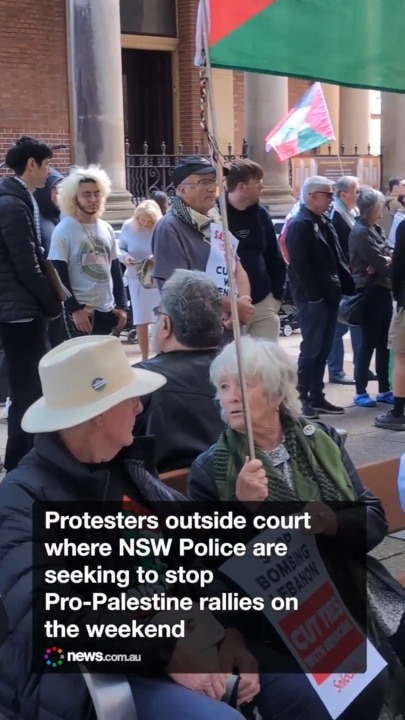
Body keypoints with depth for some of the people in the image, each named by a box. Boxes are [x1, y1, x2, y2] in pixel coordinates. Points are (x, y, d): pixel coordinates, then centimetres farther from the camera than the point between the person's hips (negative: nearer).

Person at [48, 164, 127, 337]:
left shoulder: (106, 229, 10)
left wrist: (121, 305, 7)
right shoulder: (63, 231, -7)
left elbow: (116, 270, 14)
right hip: (80, 311, -6)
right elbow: (59, 275, -10)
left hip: (107, 309, 6)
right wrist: (74, 309, -16)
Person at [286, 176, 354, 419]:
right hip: (313, 298, -9)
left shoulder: (324, 222, 16)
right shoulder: (299, 224, -13)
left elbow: (337, 259, 17)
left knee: (323, 349, 12)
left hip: (330, 295, 9)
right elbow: (300, 265, -19)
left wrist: (347, 285, 8)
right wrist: (315, 295, -19)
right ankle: (303, 399, 6)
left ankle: (317, 397, 21)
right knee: (311, 349, -3)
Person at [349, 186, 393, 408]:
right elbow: (378, 262, -17)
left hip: (382, 290, 8)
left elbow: (385, 257, 7)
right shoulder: (360, 232, -14)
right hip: (369, 292, -8)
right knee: (369, 342, -3)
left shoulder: (376, 229, 15)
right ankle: (360, 392, 7)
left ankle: (384, 390, 19)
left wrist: (384, 262, -13)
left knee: (383, 342, 11)